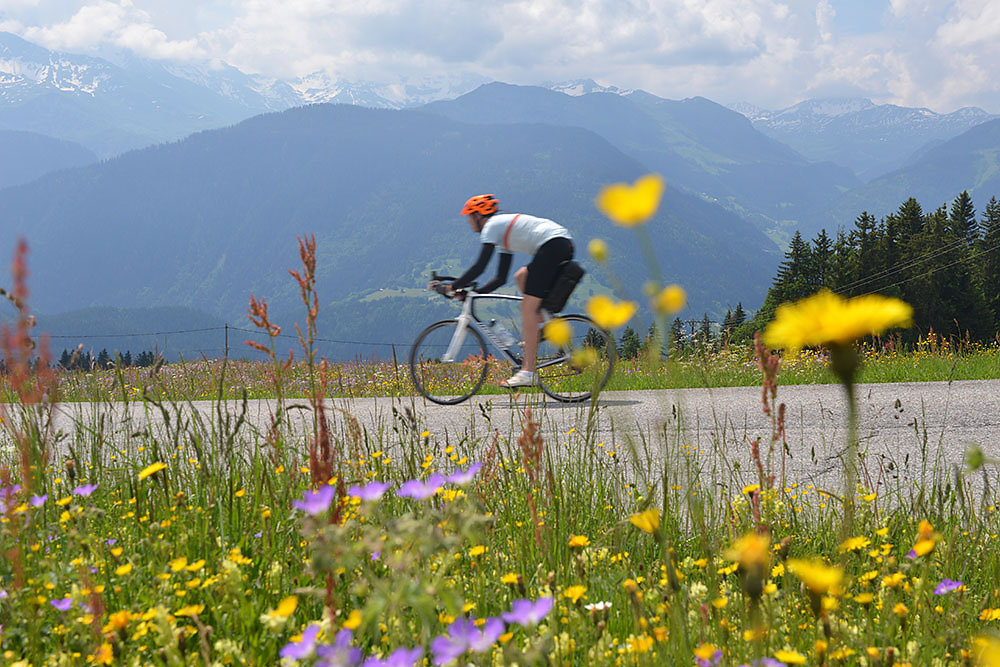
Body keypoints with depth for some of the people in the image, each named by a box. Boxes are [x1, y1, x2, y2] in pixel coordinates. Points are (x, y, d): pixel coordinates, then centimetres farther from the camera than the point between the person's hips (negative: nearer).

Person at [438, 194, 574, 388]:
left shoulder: (492, 226, 4)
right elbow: (501, 278, 30)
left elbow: (480, 267, -5)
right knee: (521, 277, 28)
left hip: (552, 245, -9)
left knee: (527, 308, -9)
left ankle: (528, 372, -14)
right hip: (566, 246, 9)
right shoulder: (505, 232, 30)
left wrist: (452, 287, 4)